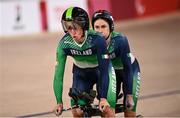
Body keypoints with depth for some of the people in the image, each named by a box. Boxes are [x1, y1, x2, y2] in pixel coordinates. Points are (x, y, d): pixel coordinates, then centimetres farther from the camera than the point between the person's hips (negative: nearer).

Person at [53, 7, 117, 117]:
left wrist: (103, 98, -41)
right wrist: (59, 102, -27)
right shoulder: (64, 44, -25)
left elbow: (104, 70, -33)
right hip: (81, 74, 3)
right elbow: (59, 74, -22)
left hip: (101, 71, -2)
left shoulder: (97, 39, -33)